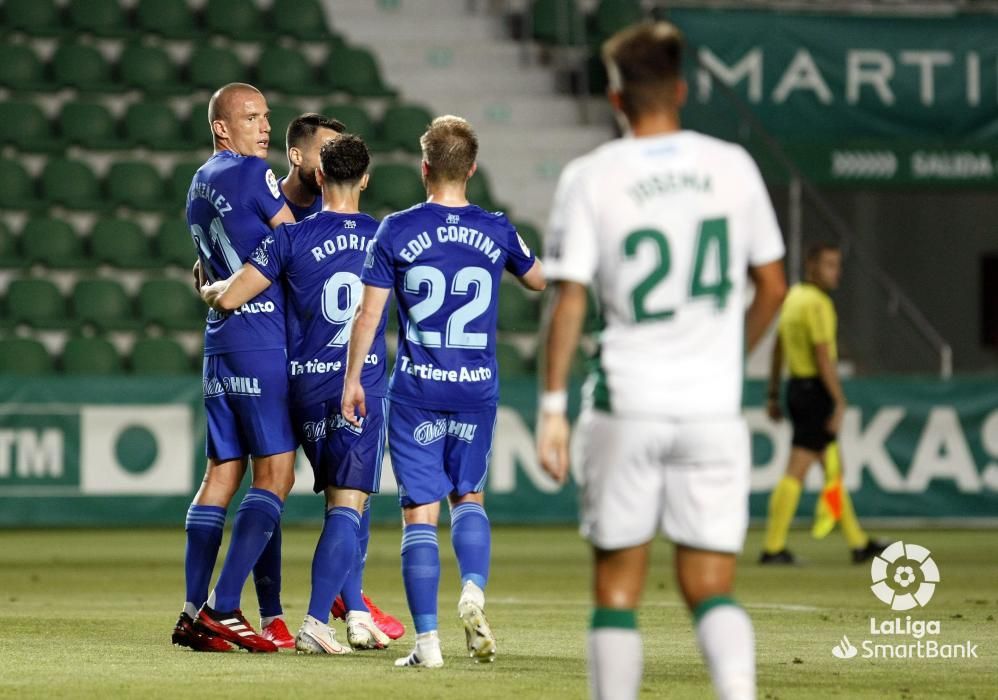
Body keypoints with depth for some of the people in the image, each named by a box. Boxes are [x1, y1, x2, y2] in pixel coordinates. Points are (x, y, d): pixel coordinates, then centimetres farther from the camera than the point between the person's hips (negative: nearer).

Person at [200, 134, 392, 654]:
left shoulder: (290, 238, -4)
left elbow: (229, 298, -6)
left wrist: (206, 289, 17)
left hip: (306, 385, 1)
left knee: (339, 501, 15)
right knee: (348, 505, -4)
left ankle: (355, 614, 15)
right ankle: (315, 622, -15)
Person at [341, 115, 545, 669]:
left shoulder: (397, 230, -6)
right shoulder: (496, 230, 0)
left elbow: (368, 313, -4)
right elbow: (541, 279, 19)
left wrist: (352, 379, 5)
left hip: (416, 389, -2)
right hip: (477, 389, 2)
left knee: (420, 512, 1)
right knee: (468, 495, 20)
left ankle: (427, 640, -4)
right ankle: (473, 589, -7)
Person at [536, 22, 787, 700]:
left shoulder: (591, 176, -3)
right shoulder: (733, 166, 4)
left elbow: (569, 298, -8)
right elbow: (773, 286, 9)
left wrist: (553, 405, -4)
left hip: (627, 406, -1)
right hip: (714, 409, 1)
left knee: (618, 585, 10)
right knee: (710, 588, 5)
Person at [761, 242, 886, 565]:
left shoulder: (792, 297, 13)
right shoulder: (817, 303, -16)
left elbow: (778, 349, 18)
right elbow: (824, 356, -21)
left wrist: (773, 395, 22)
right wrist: (839, 402, -19)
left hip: (796, 386, 10)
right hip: (815, 390, -10)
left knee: (834, 467, 14)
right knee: (797, 470, -7)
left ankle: (858, 542, 19)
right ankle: (773, 547, -6)